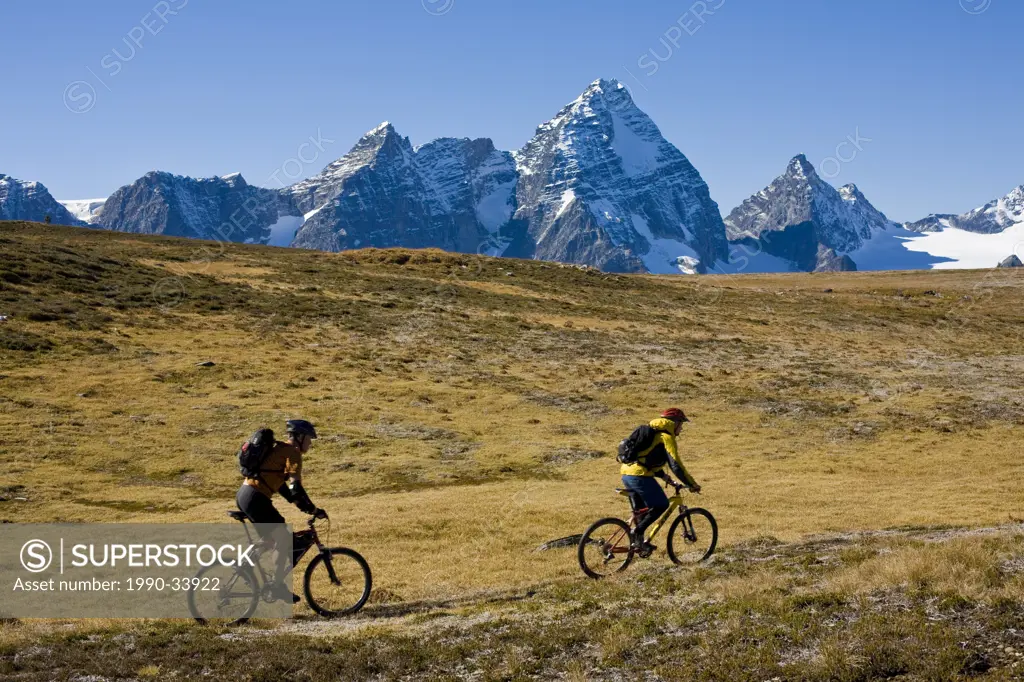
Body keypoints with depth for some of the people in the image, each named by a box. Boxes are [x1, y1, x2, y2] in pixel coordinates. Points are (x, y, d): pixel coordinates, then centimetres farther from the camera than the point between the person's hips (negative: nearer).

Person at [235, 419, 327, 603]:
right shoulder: (292, 453, -7)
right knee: (283, 538, -4)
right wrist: (314, 510, -9)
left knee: (274, 539, 18)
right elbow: (295, 487, -16)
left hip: (244, 495, 10)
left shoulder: (280, 450, 23)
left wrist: (303, 506, 27)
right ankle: (277, 585, -1)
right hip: (255, 498, -10)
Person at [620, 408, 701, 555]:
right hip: (639, 475, -10)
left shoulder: (654, 433, 26)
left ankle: (639, 543, 23)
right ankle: (638, 532, -9)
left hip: (626, 473, 10)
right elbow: (675, 465, -11)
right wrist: (692, 484, -5)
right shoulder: (667, 437, -3)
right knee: (661, 505, -2)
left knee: (641, 510, 21)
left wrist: (665, 477, 28)